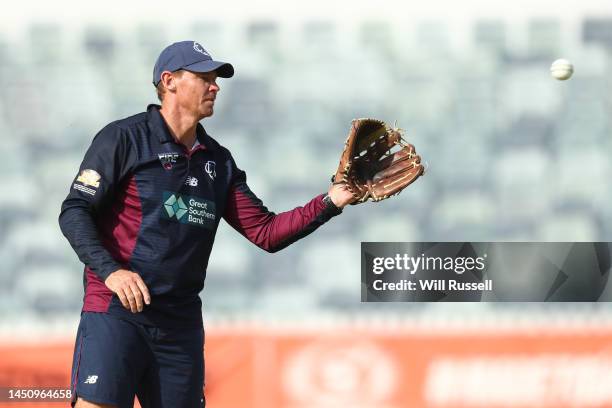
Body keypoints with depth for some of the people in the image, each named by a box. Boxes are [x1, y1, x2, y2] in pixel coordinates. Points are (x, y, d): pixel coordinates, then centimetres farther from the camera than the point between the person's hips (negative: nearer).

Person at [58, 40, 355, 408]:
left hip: (181, 322, 6)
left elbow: (266, 233, 12)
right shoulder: (124, 138, -2)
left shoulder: (218, 160, 16)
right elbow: (74, 212, -6)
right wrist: (110, 271, -20)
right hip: (117, 309, -6)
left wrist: (329, 203, -1)